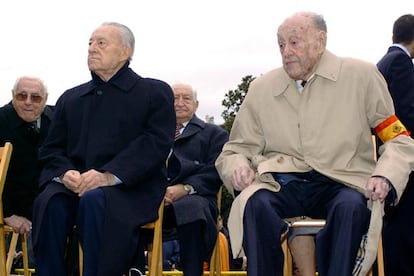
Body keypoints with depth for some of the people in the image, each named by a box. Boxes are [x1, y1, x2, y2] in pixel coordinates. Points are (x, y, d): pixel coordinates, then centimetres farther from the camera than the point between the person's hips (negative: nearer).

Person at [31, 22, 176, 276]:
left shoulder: (155, 92, 10)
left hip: (131, 187, -4)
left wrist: (110, 175, -19)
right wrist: (66, 173, -7)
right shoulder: (71, 98, 25)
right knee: (50, 202, -30)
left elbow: (156, 143, -6)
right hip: (75, 184, 4)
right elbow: (52, 149, 19)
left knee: (95, 201, -36)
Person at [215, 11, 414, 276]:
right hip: (282, 184, 1)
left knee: (352, 207, -35)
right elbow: (236, 150, 15)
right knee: (254, 203, -31)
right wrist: (238, 166, -10)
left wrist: (385, 176, -14)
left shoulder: (361, 76, 4)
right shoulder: (261, 88, 9)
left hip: (341, 184, -1)